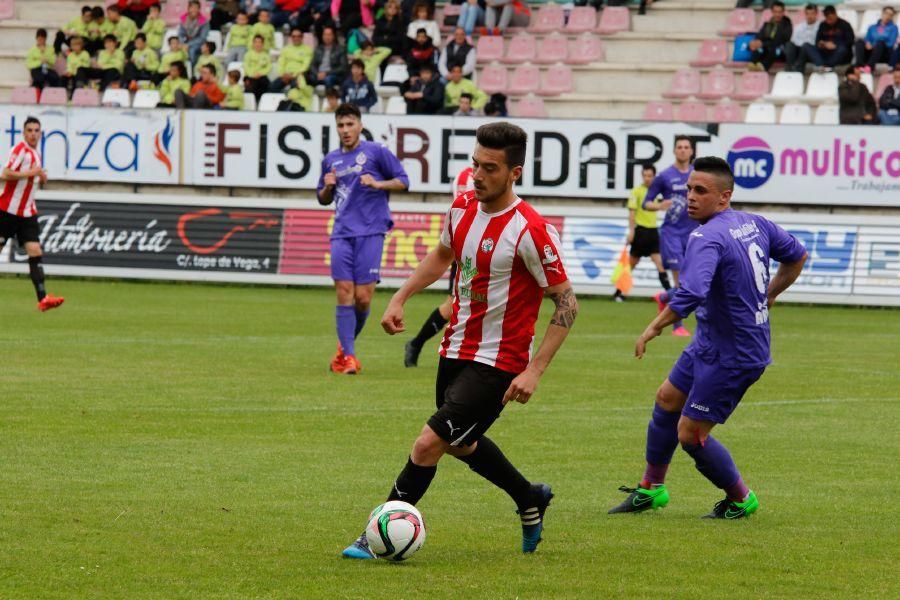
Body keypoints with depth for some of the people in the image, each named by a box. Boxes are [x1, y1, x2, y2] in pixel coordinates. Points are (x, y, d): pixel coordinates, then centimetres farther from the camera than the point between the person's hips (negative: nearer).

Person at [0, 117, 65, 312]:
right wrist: (31, 172, -27)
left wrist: (41, 178, 6)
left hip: (27, 213, 6)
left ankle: (42, 298, -16)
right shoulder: (20, 150, -12)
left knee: (35, 251, -7)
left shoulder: (36, 153, 12)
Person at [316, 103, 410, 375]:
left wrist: (378, 183, -13)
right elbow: (323, 199, 27)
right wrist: (328, 187, 4)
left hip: (370, 232, -3)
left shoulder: (376, 152, 3)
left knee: (363, 297, -6)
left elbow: (403, 181, 3)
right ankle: (347, 355, -7)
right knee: (344, 292, -8)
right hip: (342, 234, 3)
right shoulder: (331, 160, 16)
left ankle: (345, 345, 17)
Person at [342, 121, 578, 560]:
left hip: (497, 364, -8)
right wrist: (400, 298, 10)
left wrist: (534, 371, -21)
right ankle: (531, 500, 48)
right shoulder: (463, 207, 0)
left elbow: (566, 302, -17)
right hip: (456, 350, 8)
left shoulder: (529, 231, -22)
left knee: (428, 444, -14)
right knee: (461, 444, 25)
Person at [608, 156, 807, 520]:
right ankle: (651, 489, 35)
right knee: (667, 400, 20)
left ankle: (740, 500, 19)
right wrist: (766, 296, 23)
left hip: (732, 357, -10)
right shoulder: (754, 224, 2)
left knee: (690, 434, -1)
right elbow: (796, 255, 17)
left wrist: (654, 328, -25)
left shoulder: (708, 238, -26)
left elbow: (690, 295, -39)